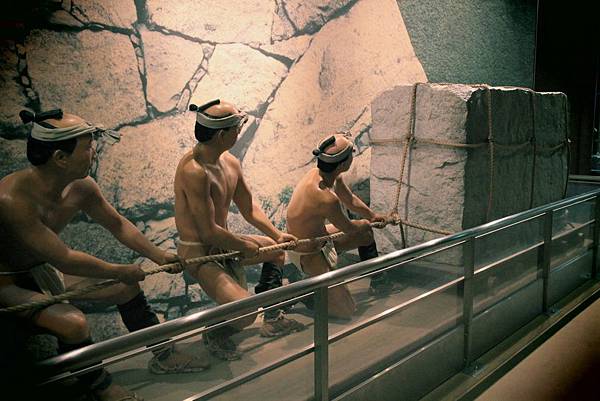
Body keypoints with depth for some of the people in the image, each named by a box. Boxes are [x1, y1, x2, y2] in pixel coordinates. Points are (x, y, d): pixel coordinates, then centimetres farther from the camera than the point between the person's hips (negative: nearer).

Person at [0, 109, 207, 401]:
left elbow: (117, 224, 3)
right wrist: (120, 272, -22)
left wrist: (158, 256, 0)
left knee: (127, 288, 6)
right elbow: (63, 258, -34)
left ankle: (162, 355, 25)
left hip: (44, 270, 8)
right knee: (74, 324, -30)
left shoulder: (80, 188, -13)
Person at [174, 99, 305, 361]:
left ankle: (273, 319, 36)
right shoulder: (193, 171, -28)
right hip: (198, 252, -10)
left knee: (277, 248, 24)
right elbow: (209, 231, -28)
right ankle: (214, 335, 11)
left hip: (224, 244, 10)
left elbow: (249, 208, 12)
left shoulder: (230, 163, 2)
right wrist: (246, 246, -14)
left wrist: (277, 235, 4)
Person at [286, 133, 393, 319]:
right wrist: (368, 222, 4)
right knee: (347, 311, -4)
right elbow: (348, 229, -18)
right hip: (308, 255, -9)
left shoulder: (318, 172, -10)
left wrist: (374, 216, 20)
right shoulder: (327, 199, -39)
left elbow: (350, 200, 10)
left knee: (366, 234, 23)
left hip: (320, 236, 9)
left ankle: (377, 281, 43)